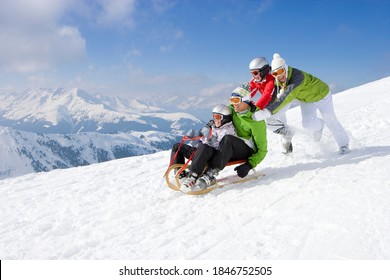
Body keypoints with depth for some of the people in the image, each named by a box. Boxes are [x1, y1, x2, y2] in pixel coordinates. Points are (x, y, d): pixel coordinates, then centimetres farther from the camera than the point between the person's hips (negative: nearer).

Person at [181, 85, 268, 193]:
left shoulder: (256, 120, -11)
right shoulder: (232, 110, 5)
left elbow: (262, 149, -10)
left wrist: (249, 165, -22)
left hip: (248, 151, -6)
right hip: (231, 150, 6)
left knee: (228, 139, -38)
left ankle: (209, 175, -47)